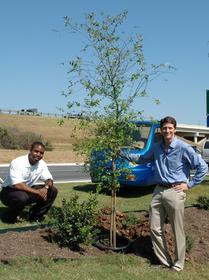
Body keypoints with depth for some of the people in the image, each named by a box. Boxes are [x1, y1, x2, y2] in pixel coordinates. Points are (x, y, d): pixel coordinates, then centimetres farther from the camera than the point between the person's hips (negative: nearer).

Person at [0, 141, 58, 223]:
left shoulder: (42, 164, -4)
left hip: (28, 191, 6)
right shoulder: (17, 163, -24)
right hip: (10, 191, -6)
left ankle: (35, 215, 5)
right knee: (22, 197, -40)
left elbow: (49, 180, -2)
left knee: (53, 191, -9)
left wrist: (46, 187, -26)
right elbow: (17, 185, -32)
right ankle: (8, 217, -10)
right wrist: (37, 192, -32)